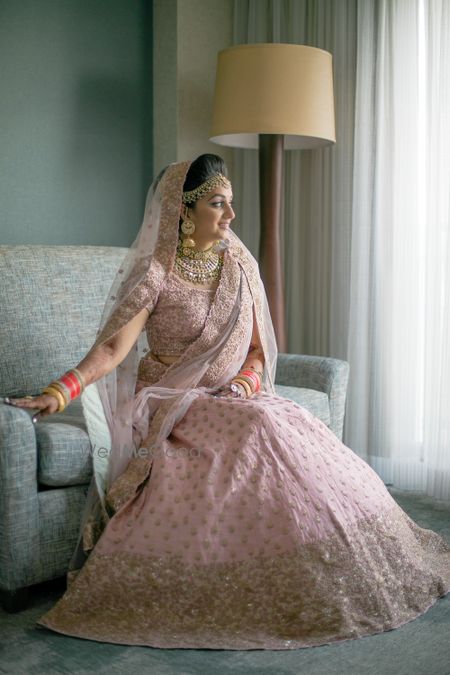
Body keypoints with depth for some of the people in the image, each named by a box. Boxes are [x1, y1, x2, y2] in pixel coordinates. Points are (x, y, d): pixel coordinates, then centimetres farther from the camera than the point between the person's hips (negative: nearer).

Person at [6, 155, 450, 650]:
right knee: (257, 432, -30)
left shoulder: (240, 266, 8)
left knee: (303, 441, -19)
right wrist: (58, 391, -34)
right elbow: (114, 346, -19)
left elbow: (257, 348, 12)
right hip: (174, 405, -5)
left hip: (237, 398, 5)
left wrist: (244, 382, -9)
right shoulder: (155, 272, -8)